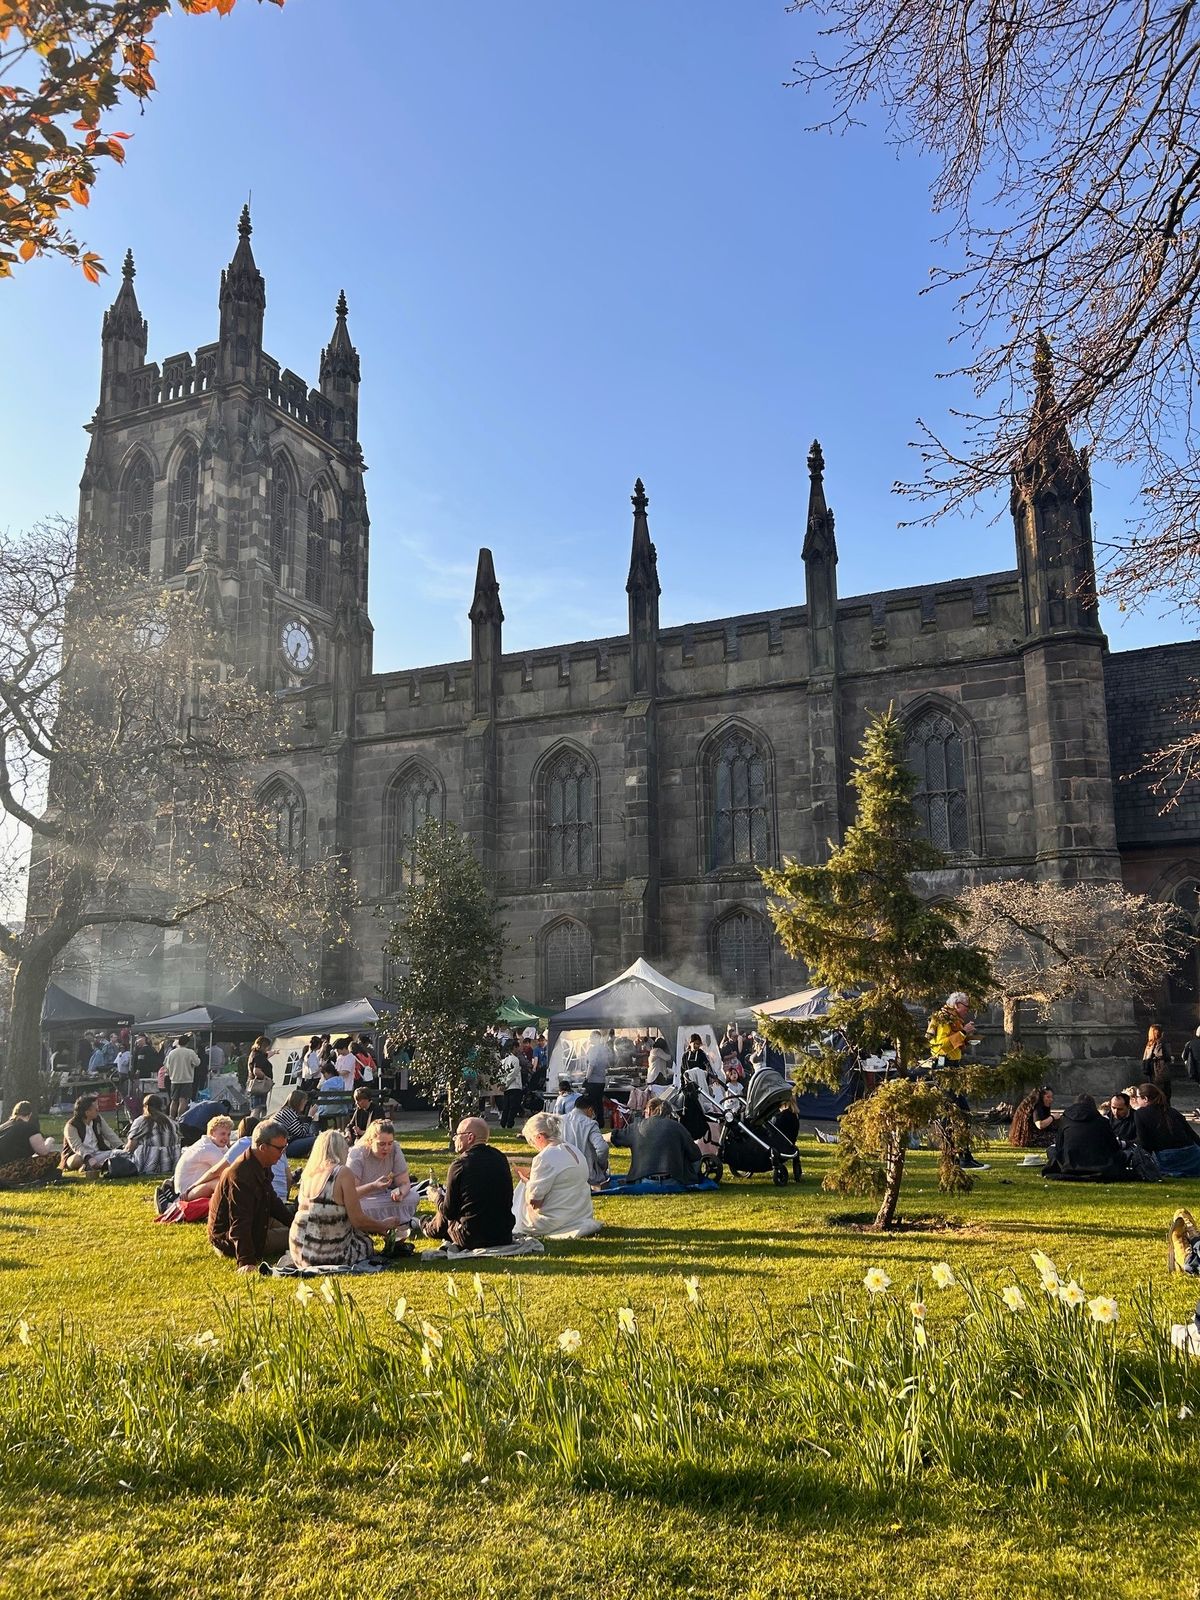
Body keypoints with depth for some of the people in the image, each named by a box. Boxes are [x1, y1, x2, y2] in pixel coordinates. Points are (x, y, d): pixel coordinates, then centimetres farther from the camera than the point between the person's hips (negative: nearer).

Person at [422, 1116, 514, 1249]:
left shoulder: (460, 1163, -15)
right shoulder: (500, 1158, 2)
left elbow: (448, 1211, -8)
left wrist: (438, 1197, 16)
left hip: (473, 1239, -5)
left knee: (444, 1216, 22)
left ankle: (429, 1229, 50)